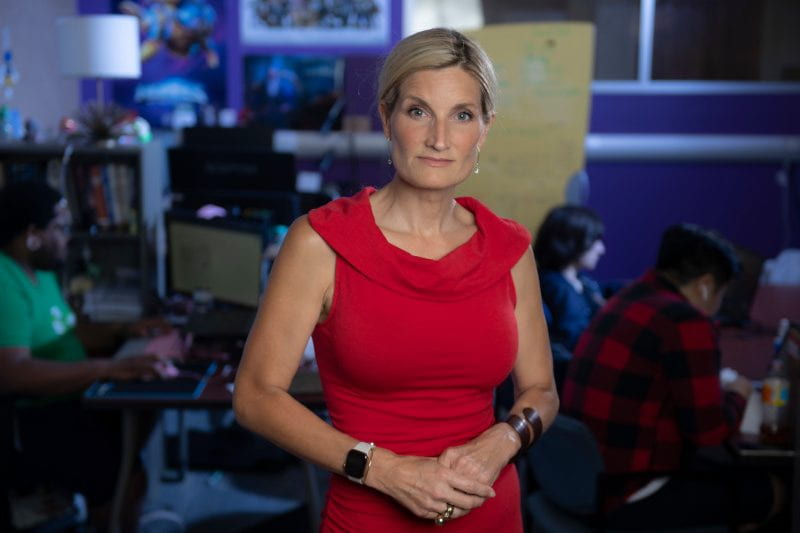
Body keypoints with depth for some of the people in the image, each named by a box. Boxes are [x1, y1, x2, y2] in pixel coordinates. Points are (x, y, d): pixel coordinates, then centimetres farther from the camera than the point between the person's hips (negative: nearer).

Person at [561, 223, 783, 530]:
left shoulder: (627, 299, 10)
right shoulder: (685, 321, -17)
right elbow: (710, 430, -14)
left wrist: (718, 390, 19)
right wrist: (736, 395, 4)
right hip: (626, 503, -9)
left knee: (718, 471, 23)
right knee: (765, 492, 4)